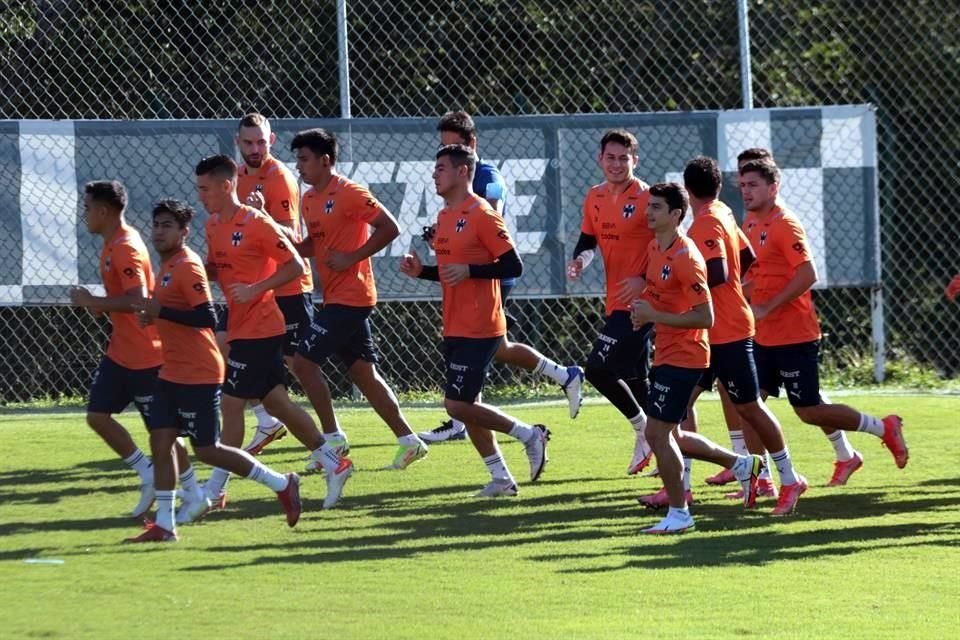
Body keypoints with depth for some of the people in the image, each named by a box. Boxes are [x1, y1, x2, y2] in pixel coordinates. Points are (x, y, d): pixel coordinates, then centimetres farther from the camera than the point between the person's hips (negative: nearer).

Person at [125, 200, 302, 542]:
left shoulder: (187, 267, -16)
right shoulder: (168, 266, 13)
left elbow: (207, 317, -24)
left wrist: (161, 311, -25)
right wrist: (153, 316, 7)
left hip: (198, 375, -9)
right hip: (172, 373, 9)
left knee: (207, 450, -4)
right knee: (160, 442, 2)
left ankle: (282, 484, 10)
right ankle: (164, 524, 5)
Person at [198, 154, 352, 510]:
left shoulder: (256, 223, -15)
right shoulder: (213, 225, 9)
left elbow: (294, 266, -14)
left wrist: (254, 289, -22)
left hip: (258, 329, -9)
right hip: (241, 327, 9)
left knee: (230, 404, -6)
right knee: (275, 401, 11)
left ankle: (216, 490, 0)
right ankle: (333, 462, 19)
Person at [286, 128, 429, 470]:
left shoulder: (350, 194, -14)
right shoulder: (310, 199, 13)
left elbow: (389, 228, -17)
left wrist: (352, 258, -18)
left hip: (350, 296, -9)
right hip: (335, 297, 9)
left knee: (304, 360, -11)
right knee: (362, 372, 9)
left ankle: (333, 437, -3)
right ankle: (408, 439, 13)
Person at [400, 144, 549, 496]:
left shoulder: (482, 215, -13)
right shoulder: (444, 216, 14)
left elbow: (513, 266, -16)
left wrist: (469, 271, -24)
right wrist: (421, 271, 7)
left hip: (478, 329, -9)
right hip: (454, 329, 9)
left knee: (458, 405, -11)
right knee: (465, 406, 9)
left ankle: (529, 435, 2)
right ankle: (500, 477, 16)